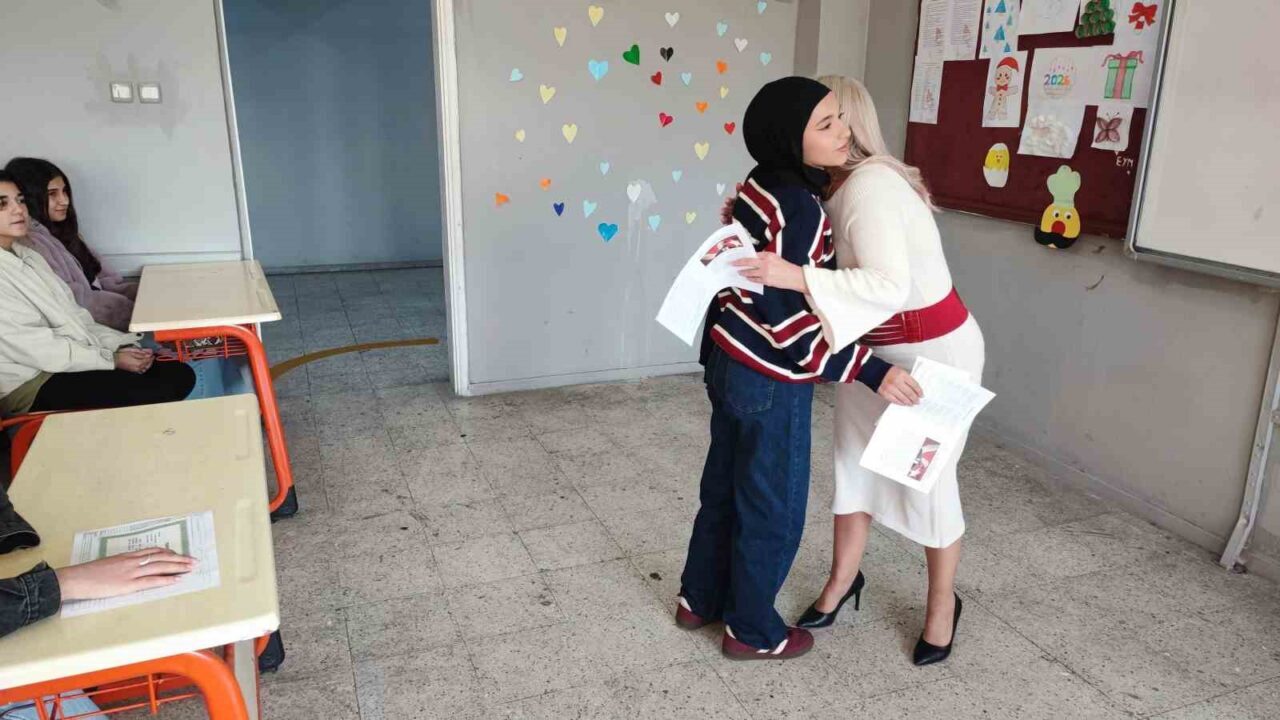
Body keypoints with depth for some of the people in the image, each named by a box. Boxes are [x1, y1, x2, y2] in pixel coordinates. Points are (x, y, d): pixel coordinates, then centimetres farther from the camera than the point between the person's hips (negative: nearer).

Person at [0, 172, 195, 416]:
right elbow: (37, 350, -18)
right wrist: (113, 360, -14)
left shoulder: (28, 256, 13)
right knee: (156, 393, -21)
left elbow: (74, 316, 12)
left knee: (180, 375, -8)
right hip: (33, 386, -8)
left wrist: (123, 345, -2)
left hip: (72, 362, 8)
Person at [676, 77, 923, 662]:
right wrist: (869, 370, -23)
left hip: (728, 359, 9)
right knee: (774, 509, 9)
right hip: (770, 380, -9)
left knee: (725, 487, 22)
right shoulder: (800, 208, -23)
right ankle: (752, 631, 28)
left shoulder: (761, 185, 4)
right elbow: (788, 314, -25)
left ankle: (699, 600, 40)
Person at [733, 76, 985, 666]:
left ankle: (943, 604, 29)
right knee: (854, 463, 14)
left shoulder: (870, 186, -29)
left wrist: (798, 279, -47)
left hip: (935, 352, -8)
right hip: (870, 348, 8)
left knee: (927, 481, 6)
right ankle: (843, 578, 34)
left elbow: (889, 286, -39)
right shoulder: (840, 188, -2)